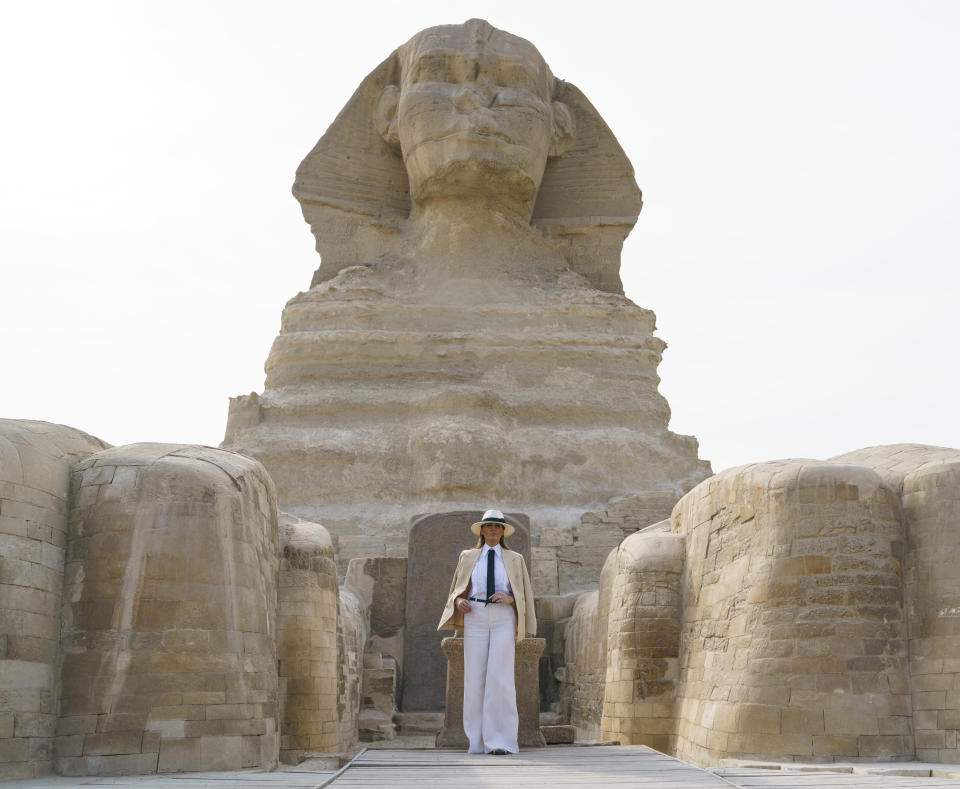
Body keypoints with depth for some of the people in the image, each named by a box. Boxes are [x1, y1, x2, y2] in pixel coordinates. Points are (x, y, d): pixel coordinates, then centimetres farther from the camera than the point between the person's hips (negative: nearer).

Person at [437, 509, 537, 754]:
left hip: (503, 618, -1)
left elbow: (524, 595, 10)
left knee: (500, 677, -13)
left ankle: (501, 741, -12)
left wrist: (509, 598, -12)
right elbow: (456, 590, 17)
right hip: (475, 618, 2)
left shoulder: (514, 559, 11)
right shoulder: (468, 557, 14)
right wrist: (459, 601, -6)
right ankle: (477, 741, 4)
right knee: (475, 677, -4)